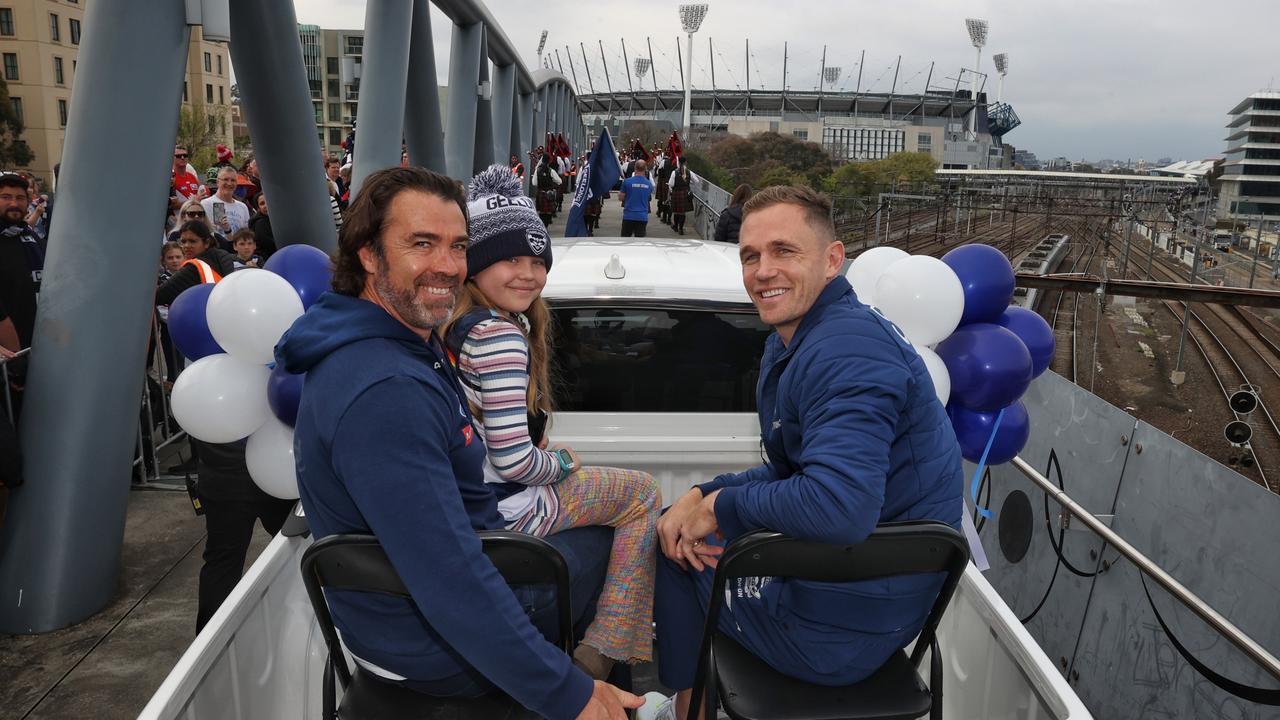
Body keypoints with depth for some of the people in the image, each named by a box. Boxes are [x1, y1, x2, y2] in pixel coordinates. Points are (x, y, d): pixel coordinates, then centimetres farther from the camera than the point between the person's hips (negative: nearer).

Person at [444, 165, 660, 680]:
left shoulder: (453, 321, 5)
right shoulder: (500, 335, -24)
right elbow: (514, 462, -27)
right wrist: (563, 463, -6)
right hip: (503, 509, -9)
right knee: (642, 493, 9)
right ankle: (603, 654, 9)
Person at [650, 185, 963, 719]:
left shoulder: (847, 350, -25)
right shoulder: (790, 343, 9)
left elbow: (838, 506, -37)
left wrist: (724, 506, -19)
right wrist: (701, 496, -2)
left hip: (841, 630, -10)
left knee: (667, 544, 6)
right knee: (680, 529, 22)